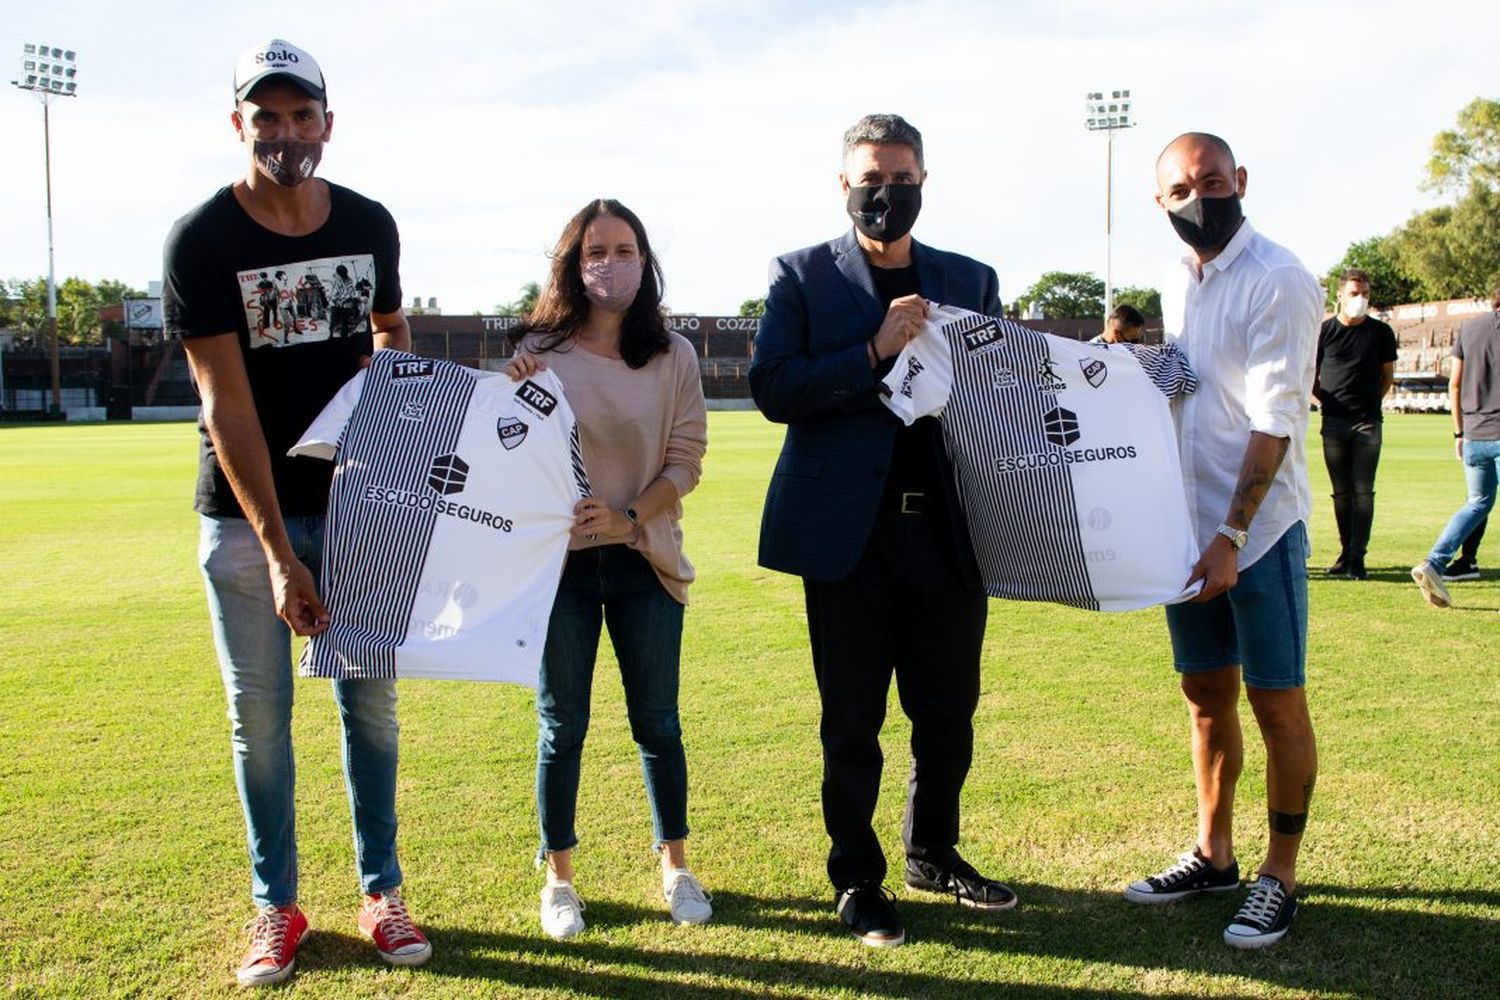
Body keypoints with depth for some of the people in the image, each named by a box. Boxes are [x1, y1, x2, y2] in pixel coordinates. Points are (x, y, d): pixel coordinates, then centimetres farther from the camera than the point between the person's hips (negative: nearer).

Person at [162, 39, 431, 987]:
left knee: (371, 698, 6)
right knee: (259, 710, 5)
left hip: (354, 499, 3)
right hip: (244, 509, -2)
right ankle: (276, 906, 20)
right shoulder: (201, 240, -12)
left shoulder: (370, 224, -1)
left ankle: (382, 891, 20)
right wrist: (276, 550, -22)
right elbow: (226, 402, -17)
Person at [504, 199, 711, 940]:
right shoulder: (539, 351, -3)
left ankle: (676, 866, 27)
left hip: (643, 560, 1)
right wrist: (513, 396, -16)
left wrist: (629, 519, -16)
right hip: (557, 561, -1)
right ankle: (558, 879, 23)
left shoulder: (672, 357, 0)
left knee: (656, 720, 10)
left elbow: (685, 459, -2)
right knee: (561, 726, 9)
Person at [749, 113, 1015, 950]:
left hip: (949, 529, 4)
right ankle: (857, 880, 23)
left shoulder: (972, 280, 11)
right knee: (853, 721, 7)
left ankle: (935, 854, 35)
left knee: (950, 711, 14)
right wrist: (874, 353, -18)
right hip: (850, 529, -3)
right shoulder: (803, 276, 1)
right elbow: (772, 388, -10)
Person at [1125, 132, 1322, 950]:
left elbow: (1274, 421, -17)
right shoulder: (1179, 284, 10)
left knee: (1277, 703, 3)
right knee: (1207, 696, 14)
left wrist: (1232, 535, -20)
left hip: (1259, 526, -7)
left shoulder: (1278, 281, -13)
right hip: (1190, 522, 7)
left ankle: (1280, 877, 15)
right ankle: (1213, 856, 27)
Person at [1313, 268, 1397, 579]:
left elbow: (1388, 374, 14)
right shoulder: (1324, 331, 2)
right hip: (1334, 422, 1)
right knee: (1342, 492, 7)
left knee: (1363, 492, -4)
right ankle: (1345, 552, 16)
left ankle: (1357, 556, -1)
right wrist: (1326, 401, 0)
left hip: (1368, 423, -1)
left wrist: (1371, 402, 5)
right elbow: (1309, 375, 9)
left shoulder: (1381, 332, 4)